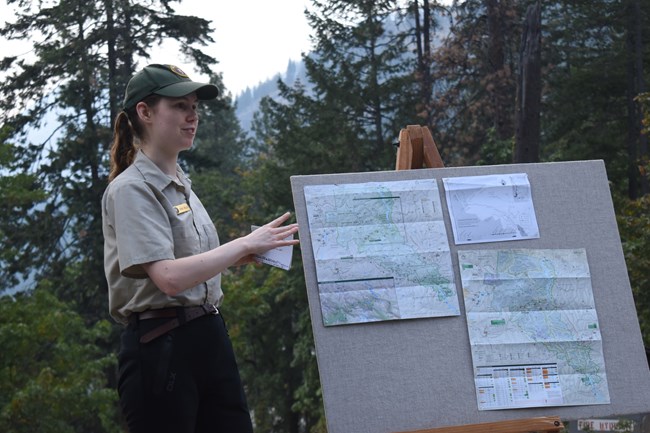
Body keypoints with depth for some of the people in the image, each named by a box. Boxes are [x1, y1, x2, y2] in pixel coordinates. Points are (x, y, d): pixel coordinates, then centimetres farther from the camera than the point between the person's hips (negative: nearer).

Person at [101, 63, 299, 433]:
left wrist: (235, 257, 10)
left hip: (211, 339, 8)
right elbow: (170, 278, -21)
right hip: (161, 347, -8)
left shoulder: (181, 185, 17)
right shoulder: (130, 190, -9)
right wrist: (246, 244, -16)